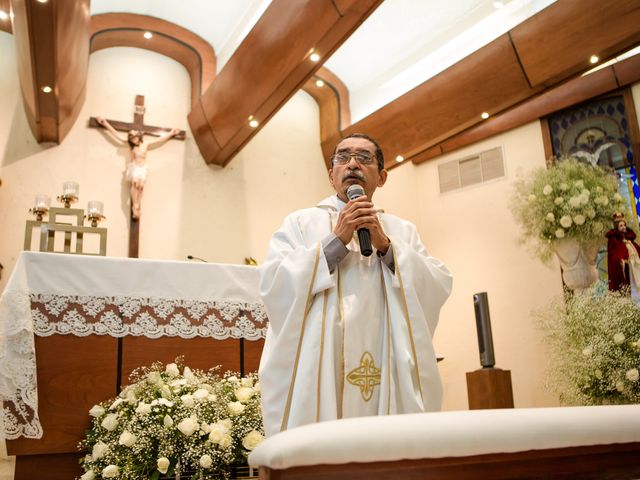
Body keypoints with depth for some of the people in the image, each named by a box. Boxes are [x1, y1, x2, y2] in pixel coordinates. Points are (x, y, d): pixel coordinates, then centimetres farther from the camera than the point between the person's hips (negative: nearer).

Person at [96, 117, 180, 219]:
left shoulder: (146, 145, 5)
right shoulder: (130, 145, 4)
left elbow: (161, 139, 12)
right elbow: (116, 134, 7)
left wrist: (171, 133, 17)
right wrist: (105, 124, 8)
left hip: (142, 168, 1)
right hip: (133, 167, -1)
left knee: (141, 185, -16)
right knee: (135, 183, -24)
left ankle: (137, 208, -17)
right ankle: (135, 206, -26)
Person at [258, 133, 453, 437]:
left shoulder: (402, 231, 16)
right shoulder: (300, 223, 10)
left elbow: (439, 288, 3)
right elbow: (272, 285, -5)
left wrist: (386, 246, -8)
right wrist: (336, 240, -9)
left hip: (389, 380, 2)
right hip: (317, 377, -1)